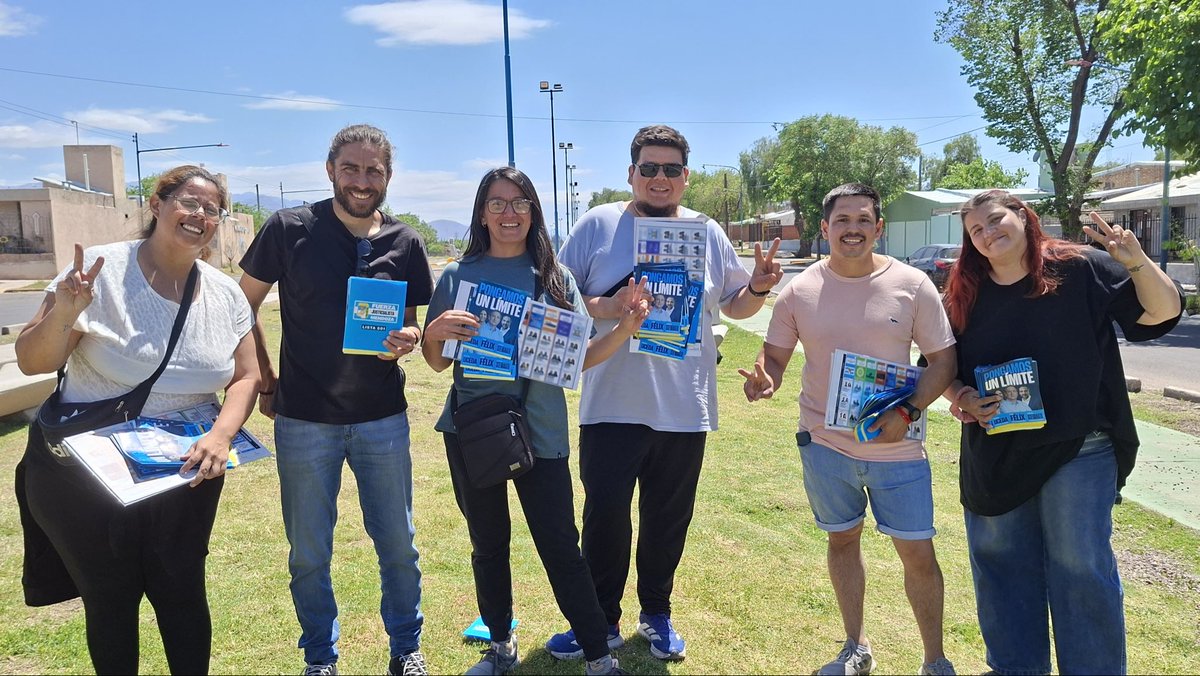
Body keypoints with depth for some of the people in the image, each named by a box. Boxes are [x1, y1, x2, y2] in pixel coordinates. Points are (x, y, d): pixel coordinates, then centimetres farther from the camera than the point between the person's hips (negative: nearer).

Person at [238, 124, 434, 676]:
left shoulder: (405, 243, 0)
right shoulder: (289, 229, -6)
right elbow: (242, 306, 3)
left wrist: (407, 339, -14)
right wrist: (266, 382, 0)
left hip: (383, 418, 2)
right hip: (303, 419, -1)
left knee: (397, 545, 12)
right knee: (309, 554, 12)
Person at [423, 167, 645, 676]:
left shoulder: (554, 277, 2)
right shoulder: (457, 277, 3)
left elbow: (579, 358, 1)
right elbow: (438, 363, 7)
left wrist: (625, 327, -15)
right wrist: (433, 331, -15)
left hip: (540, 432, -1)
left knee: (560, 547, -2)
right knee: (488, 544, 15)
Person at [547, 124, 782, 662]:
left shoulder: (707, 233, 8)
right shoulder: (598, 224, 0)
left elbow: (736, 306, 15)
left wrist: (760, 285, -7)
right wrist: (605, 308, -18)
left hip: (684, 410, 3)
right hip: (611, 406, -2)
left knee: (669, 520, 14)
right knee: (605, 515, 2)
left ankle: (656, 613, 34)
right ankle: (601, 621, 22)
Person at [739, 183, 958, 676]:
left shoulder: (912, 285, -7)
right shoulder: (799, 291, -4)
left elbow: (943, 360, -3)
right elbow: (774, 357, 1)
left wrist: (908, 413, -18)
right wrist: (764, 380, -23)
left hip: (896, 446, -1)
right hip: (824, 442, 2)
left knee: (919, 554, 5)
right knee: (842, 539, 17)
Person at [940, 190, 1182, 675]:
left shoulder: (1081, 270, -6)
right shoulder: (963, 297, 3)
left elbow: (1163, 312, -7)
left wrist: (1136, 261, -22)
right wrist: (961, 398, -10)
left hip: (1077, 448, -4)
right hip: (994, 453, 4)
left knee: (1080, 566, 2)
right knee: (999, 563, 14)